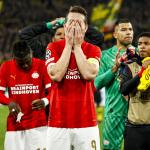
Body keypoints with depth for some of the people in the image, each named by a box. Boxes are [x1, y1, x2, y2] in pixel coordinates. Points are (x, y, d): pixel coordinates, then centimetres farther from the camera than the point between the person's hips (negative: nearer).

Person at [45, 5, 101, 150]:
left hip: (86, 121, 0)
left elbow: (89, 74, -13)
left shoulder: (93, 50, 6)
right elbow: (56, 75, -11)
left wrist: (77, 46, -5)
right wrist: (68, 45, -5)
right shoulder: (53, 47, 6)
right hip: (58, 121, 0)